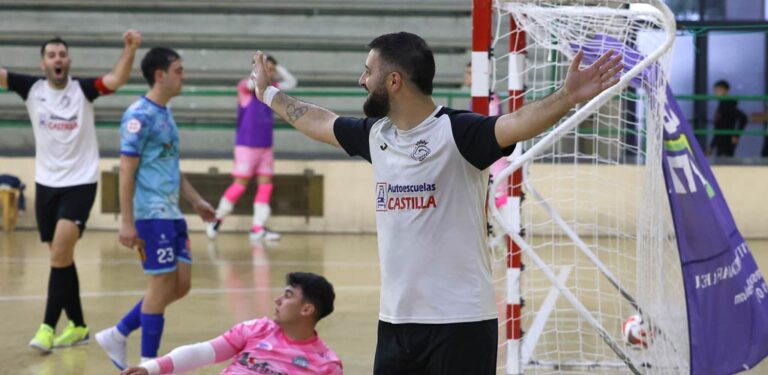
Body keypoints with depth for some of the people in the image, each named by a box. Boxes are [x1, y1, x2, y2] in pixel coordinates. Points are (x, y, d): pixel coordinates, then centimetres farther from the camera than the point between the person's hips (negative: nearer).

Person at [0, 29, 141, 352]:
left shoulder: (83, 89, -7)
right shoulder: (32, 88, 0)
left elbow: (116, 80, -23)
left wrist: (130, 49, -39)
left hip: (80, 182, -4)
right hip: (46, 183, 4)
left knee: (59, 254, -18)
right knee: (61, 257, 11)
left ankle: (48, 327, -15)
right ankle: (78, 326, 23)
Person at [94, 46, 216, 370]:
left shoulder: (165, 113, 15)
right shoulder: (140, 115, -13)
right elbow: (127, 170, -16)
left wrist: (196, 201, 22)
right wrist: (127, 222, -19)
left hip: (171, 213, 9)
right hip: (151, 214, -9)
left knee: (181, 284, 9)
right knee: (163, 284, -4)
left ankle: (117, 336, 19)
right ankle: (148, 364, 7)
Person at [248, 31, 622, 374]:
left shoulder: (458, 131, -13)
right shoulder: (376, 134, 9)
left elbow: (516, 123, -31)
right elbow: (317, 121, 27)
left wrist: (568, 96, -48)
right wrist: (268, 93, 40)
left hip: (460, 321, -7)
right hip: (395, 320, 7)